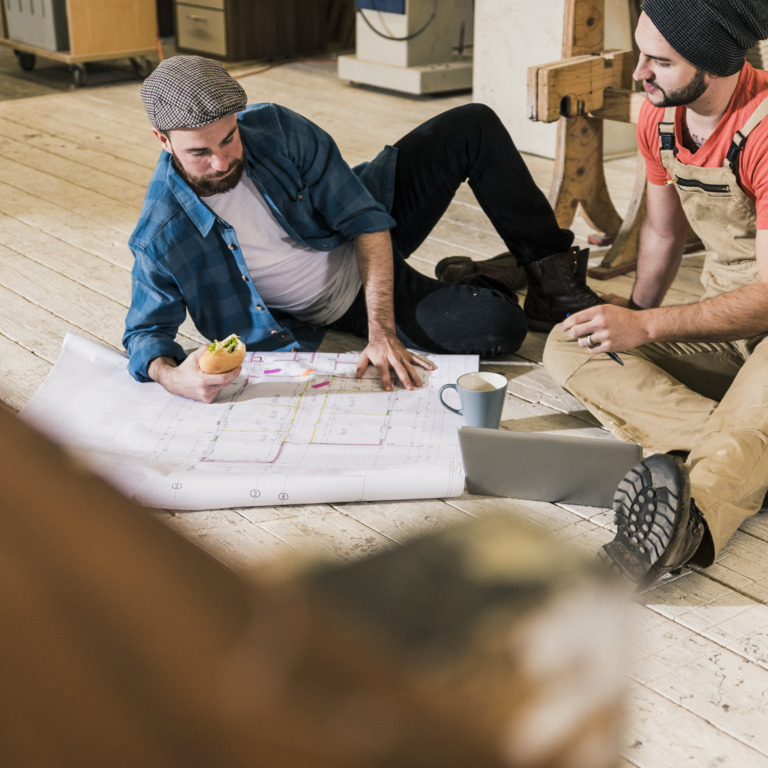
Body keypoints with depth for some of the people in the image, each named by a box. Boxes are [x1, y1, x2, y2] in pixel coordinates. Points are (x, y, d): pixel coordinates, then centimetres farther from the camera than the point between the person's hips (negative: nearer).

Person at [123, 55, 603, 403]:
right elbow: (145, 333, -15)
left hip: (370, 243, 3)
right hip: (341, 308, -3)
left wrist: (382, 330, -30)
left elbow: (365, 220, -19)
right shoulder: (162, 235, -26)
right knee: (499, 328, -25)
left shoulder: (273, 127, -21)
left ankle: (552, 274, 4)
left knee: (474, 127, -14)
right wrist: (172, 375, -41)